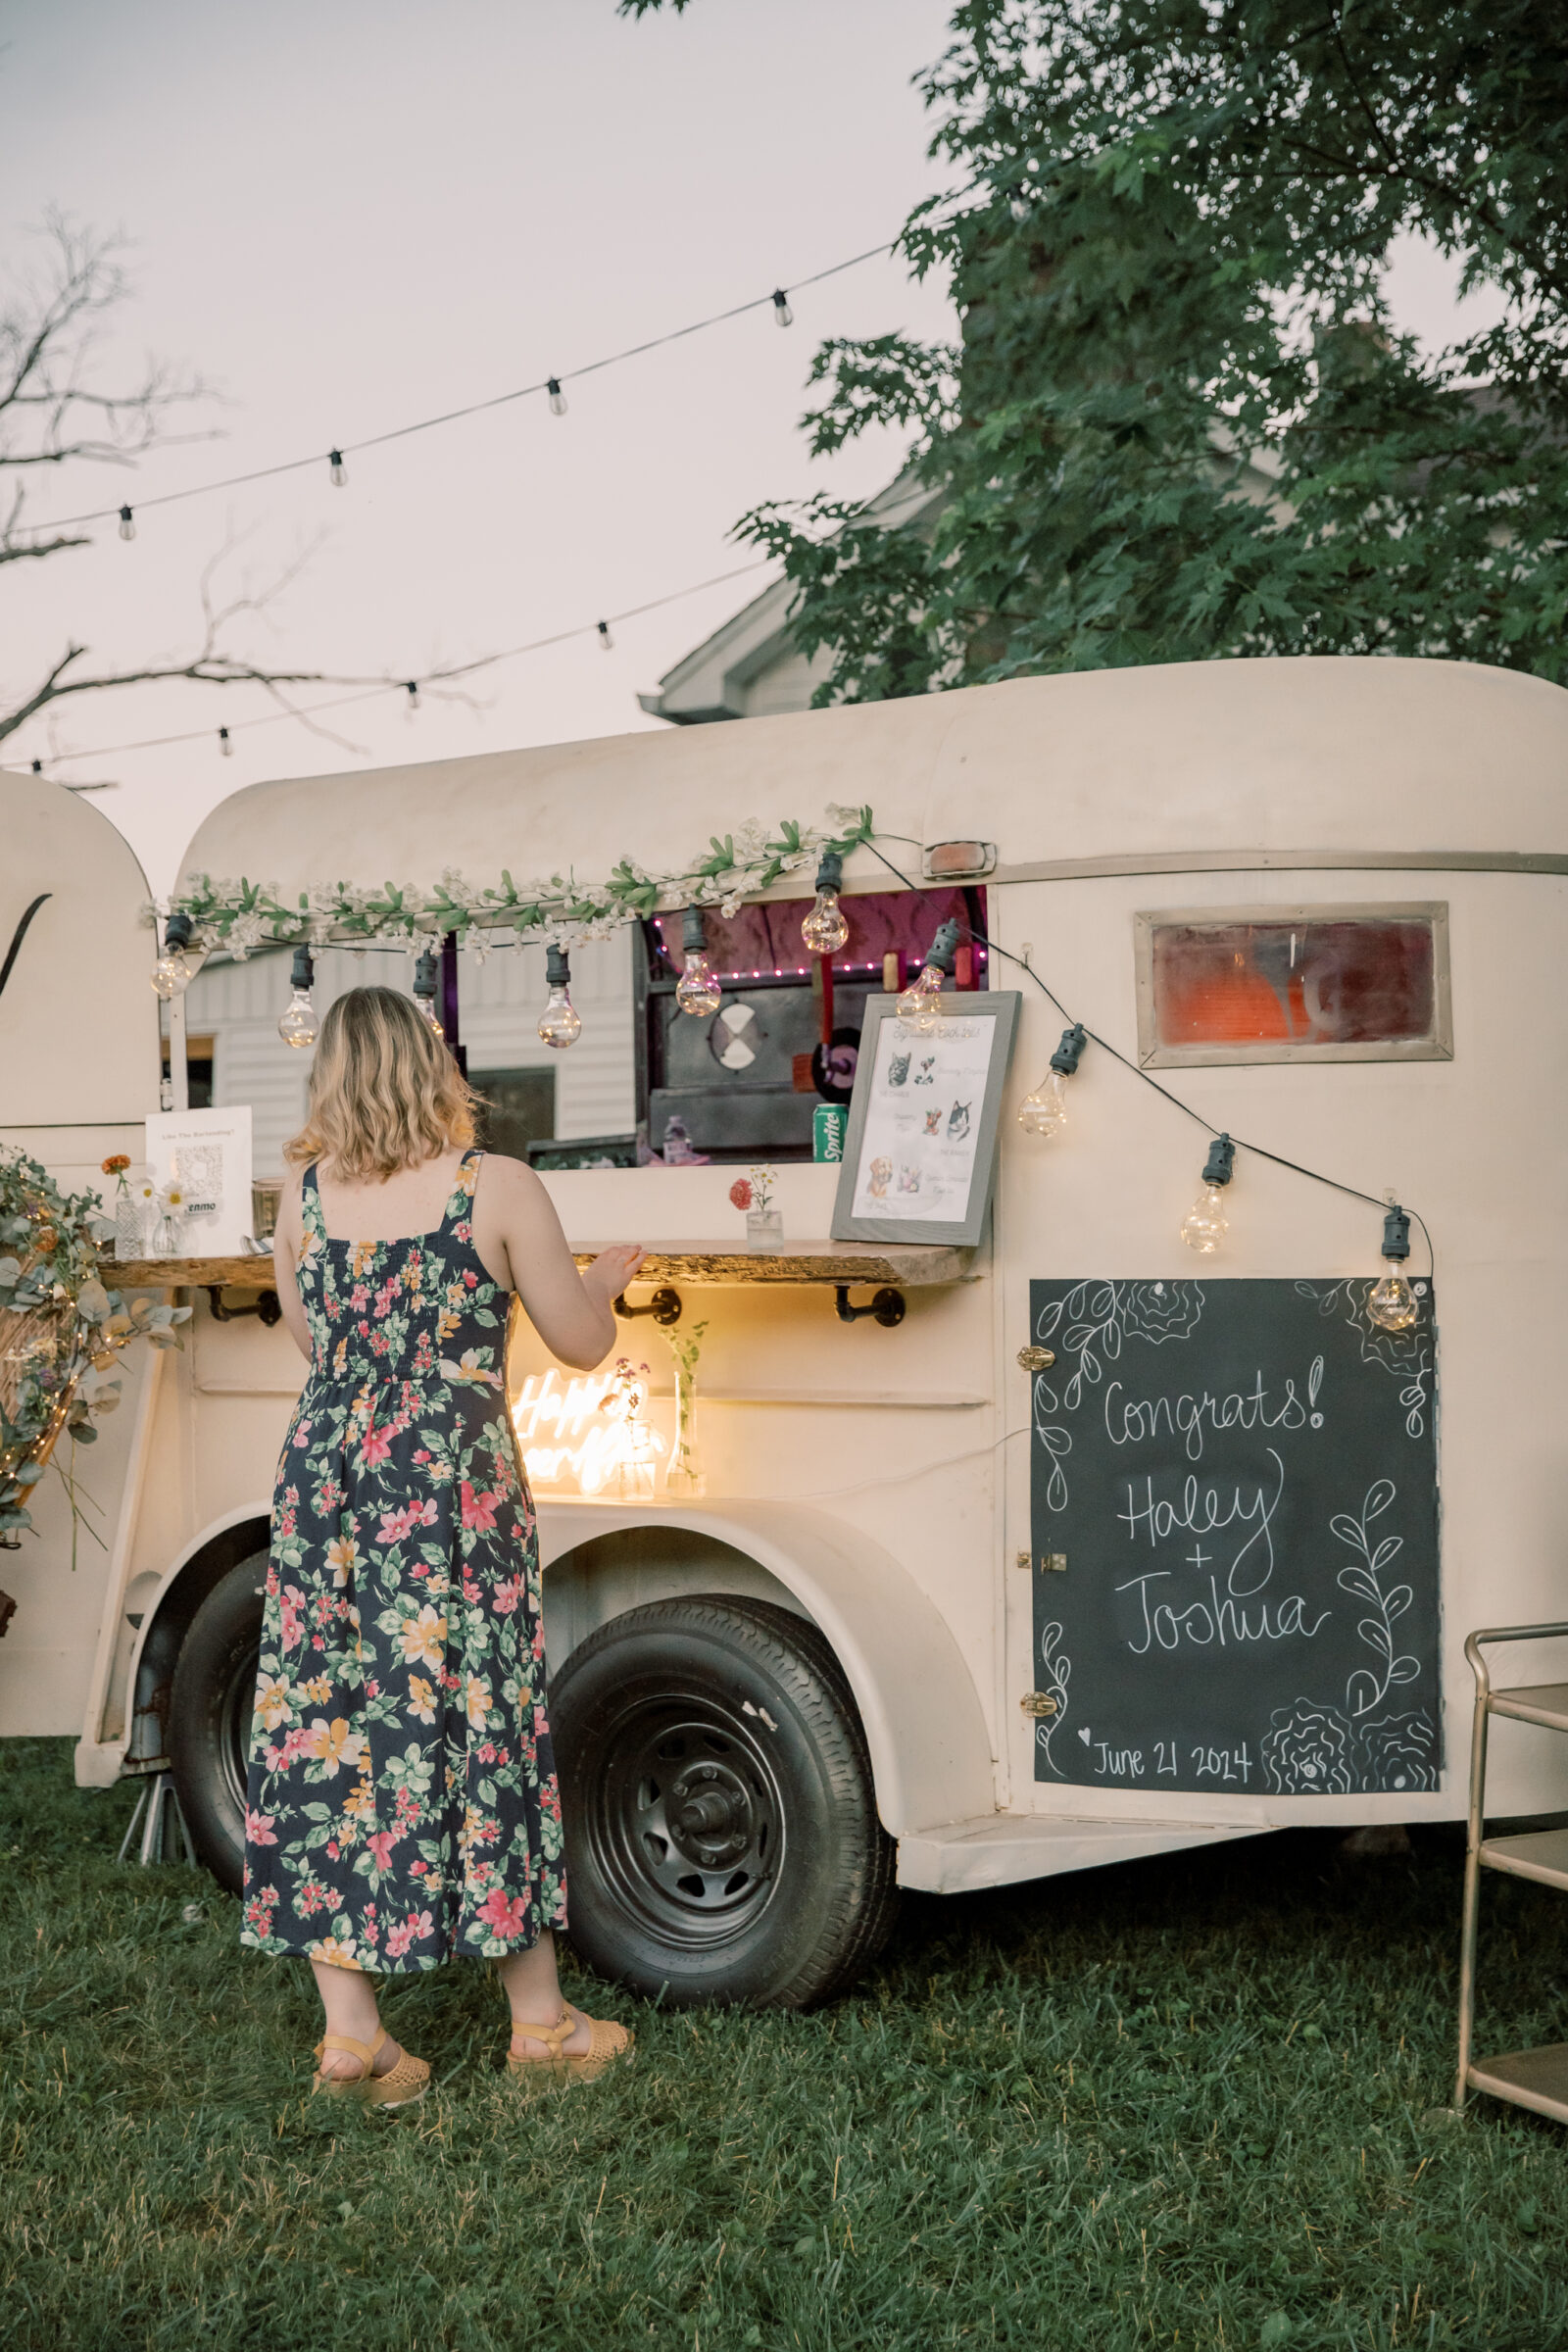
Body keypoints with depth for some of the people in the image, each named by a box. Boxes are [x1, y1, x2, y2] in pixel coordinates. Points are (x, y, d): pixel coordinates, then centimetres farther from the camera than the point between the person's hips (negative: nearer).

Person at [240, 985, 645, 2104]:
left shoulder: (302, 1195, 3)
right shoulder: (497, 1187, -7)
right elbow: (583, 1343, 2)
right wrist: (608, 1275, 22)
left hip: (324, 1479, 3)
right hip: (457, 1491, -3)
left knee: (327, 1725, 8)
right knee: (480, 1724, 6)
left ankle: (350, 2032, 12)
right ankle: (541, 2021, 18)